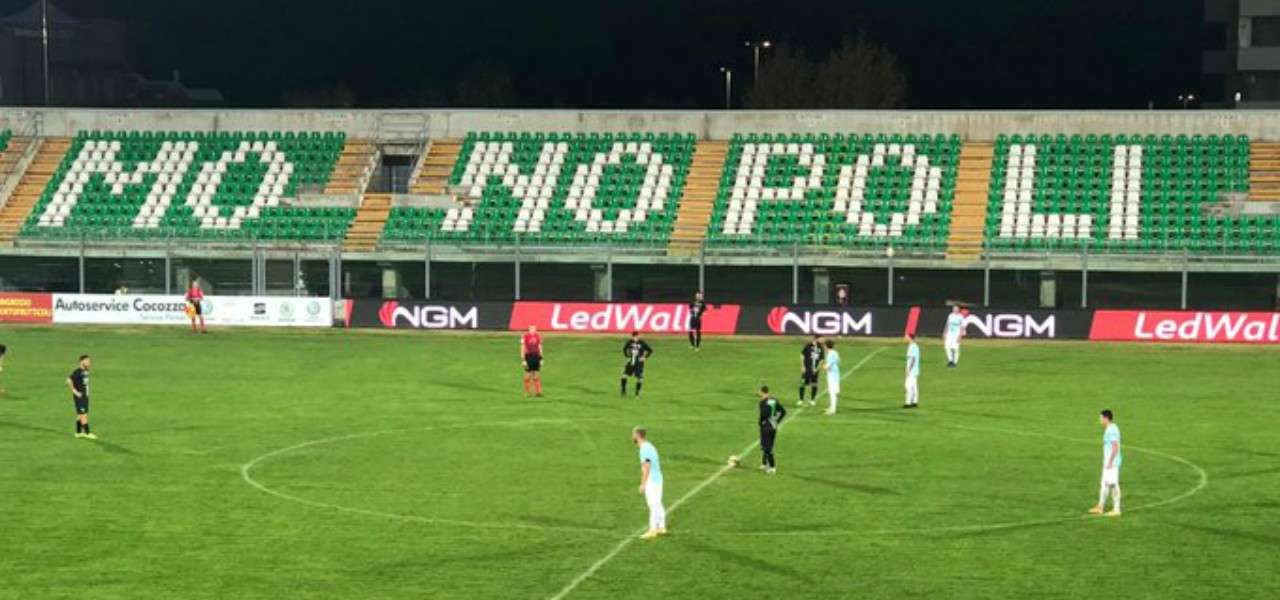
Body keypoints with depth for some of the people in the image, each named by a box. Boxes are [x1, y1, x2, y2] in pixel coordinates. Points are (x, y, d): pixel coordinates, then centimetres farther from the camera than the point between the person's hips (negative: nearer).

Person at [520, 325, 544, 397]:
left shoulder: (538, 336, 8)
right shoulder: (525, 336, -7)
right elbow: (522, 348, -7)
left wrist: (541, 358, 11)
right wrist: (523, 359, -11)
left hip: (536, 356, 4)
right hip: (528, 356, -4)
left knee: (537, 375, 3)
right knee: (528, 376, 1)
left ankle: (538, 392, 5)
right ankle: (527, 392, 10)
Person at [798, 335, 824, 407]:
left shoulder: (820, 348, 1)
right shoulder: (808, 345, -8)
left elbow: (821, 359, 6)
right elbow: (802, 355, -3)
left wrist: (817, 368, -4)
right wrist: (802, 366, -7)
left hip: (814, 370, 3)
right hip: (806, 369, -3)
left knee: (814, 385, 5)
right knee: (803, 384, 0)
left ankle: (812, 400, 20)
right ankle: (801, 400, 11)